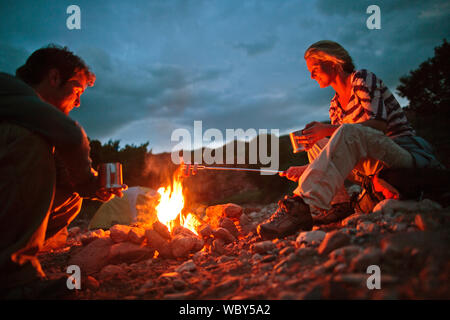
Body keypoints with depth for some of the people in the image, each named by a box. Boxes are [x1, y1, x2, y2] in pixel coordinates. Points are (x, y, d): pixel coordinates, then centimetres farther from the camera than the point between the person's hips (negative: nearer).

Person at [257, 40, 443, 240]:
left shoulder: (362, 78, -3)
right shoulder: (335, 106, 17)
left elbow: (380, 123, -18)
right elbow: (342, 151, 12)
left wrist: (328, 129, -22)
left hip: (407, 154, -7)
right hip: (374, 167, 8)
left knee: (348, 133, -33)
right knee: (316, 143, 0)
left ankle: (304, 204, -50)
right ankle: (338, 205, -18)